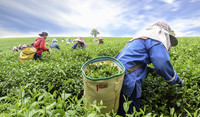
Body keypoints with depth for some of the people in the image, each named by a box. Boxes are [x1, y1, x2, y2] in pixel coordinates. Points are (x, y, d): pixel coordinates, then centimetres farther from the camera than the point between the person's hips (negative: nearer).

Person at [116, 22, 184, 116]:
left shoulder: (139, 39, 30)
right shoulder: (156, 37, 1)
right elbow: (163, 64, -11)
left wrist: (151, 70, 36)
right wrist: (175, 79, 8)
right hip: (126, 82, -10)